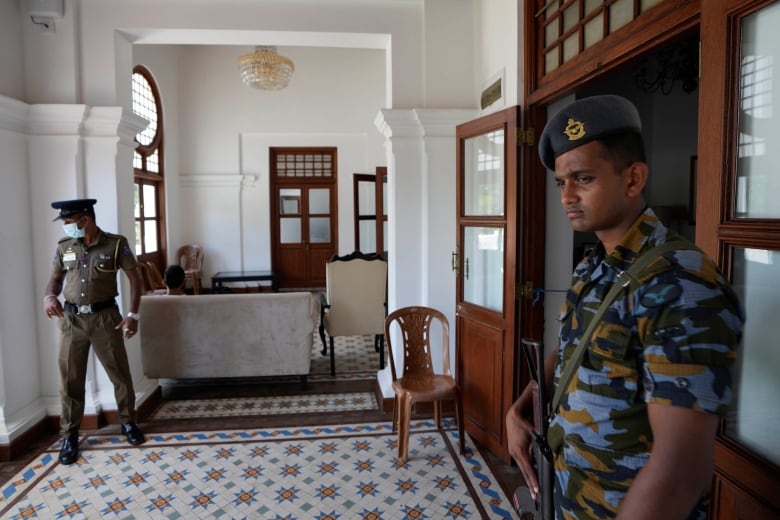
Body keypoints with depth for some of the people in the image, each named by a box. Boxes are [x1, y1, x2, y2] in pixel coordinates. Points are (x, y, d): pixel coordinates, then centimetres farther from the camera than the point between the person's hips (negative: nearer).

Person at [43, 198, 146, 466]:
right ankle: (69, 434, 22)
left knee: (120, 373, 6)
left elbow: (134, 279, -3)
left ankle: (128, 422, 26)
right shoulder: (63, 247, 3)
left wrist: (133, 315, -9)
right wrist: (49, 296, -8)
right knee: (70, 379, 7)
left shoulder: (115, 244, -7)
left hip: (105, 317, -3)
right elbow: (56, 277, 15)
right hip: (71, 319, 3)